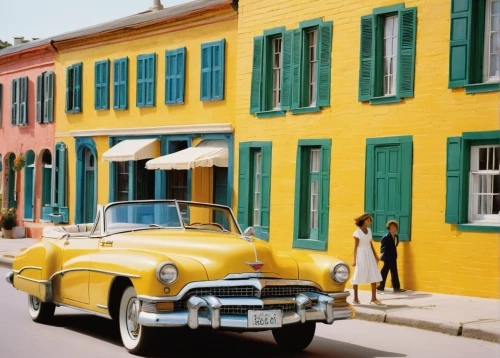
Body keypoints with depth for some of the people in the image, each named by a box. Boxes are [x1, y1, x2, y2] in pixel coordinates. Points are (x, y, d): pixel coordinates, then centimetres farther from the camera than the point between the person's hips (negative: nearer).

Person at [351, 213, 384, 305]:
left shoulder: (369, 230, 10)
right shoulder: (357, 232, -9)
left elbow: (370, 244, 15)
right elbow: (355, 246, -10)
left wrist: (375, 256, 13)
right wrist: (355, 260, -14)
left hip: (369, 255, 6)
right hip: (361, 255, -6)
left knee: (374, 276, -2)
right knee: (358, 276, 2)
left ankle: (374, 298, 0)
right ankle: (355, 298, 12)